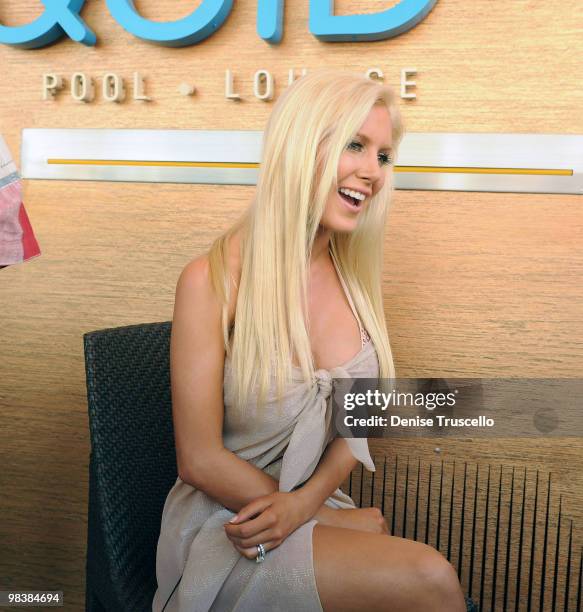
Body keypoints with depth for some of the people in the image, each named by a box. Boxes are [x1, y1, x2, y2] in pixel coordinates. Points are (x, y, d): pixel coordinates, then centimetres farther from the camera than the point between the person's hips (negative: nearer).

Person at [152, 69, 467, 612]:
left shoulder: (355, 275, 1)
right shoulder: (213, 280, -17)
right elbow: (200, 461, -14)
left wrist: (306, 501, -12)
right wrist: (332, 520, -10)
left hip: (322, 510, 6)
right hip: (227, 525, -5)